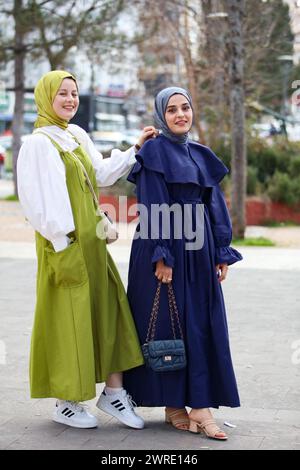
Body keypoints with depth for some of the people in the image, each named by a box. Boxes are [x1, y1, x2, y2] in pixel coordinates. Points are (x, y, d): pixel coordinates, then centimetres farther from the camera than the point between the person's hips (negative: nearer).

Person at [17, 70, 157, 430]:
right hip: (63, 242, -8)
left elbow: (101, 174, 19)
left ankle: (113, 391, 17)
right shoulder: (39, 143, -11)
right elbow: (39, 199, -16)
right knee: (68, 317, -1)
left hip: (90, 240, 8)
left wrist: (135, 150, 14)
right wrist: (60, 243, -19)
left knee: (109, 309, 7)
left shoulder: (77, 136, 13)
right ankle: (65, 402, 12)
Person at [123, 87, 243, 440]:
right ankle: (173, 405, 6)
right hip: (164, 249, -7)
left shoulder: (200, 155, 15)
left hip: (199, 252, 7)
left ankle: (199, 404, 7)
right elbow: (152, 207, -12)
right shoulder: (153, 151, -5)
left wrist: (222, 252, 7)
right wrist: (161, 256, -18)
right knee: (167, 324, -2)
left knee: (202, 326, 3)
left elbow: (214, 205, 14)